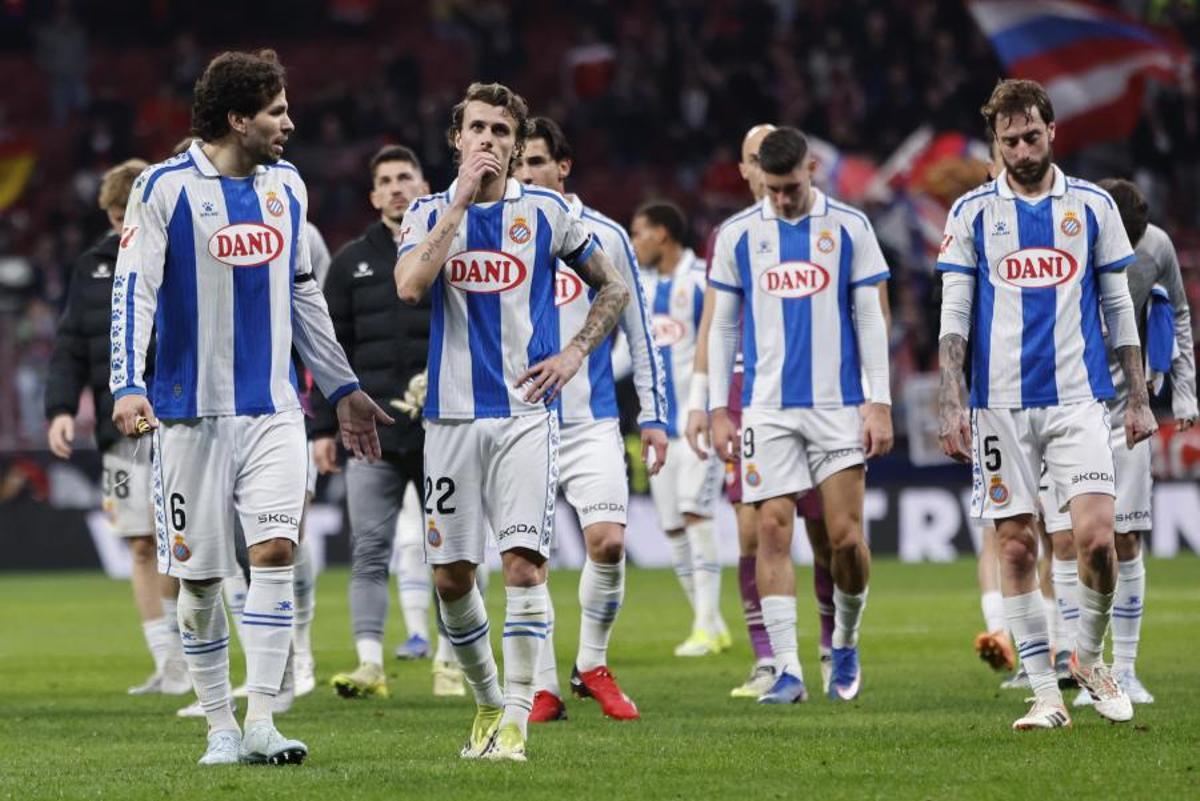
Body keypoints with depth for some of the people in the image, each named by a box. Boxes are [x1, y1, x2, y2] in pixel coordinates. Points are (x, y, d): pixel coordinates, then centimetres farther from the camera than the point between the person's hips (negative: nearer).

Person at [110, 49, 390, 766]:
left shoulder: (286, 185, 10)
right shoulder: (166, 189, -6)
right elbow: (133, 291, -10)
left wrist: (344, 389, 23)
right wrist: (128, 387, -23)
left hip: (274, 410, 4)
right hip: (192, 411, -3)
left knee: (276, 548, -13)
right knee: (199, 575, 2)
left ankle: (261, 722, -13)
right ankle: (220, 726, 15)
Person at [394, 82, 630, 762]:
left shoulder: (547, 213, 5)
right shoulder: (430, 212, 6)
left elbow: (613, 286, 15)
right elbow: (410, 285, -14)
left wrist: (575, 353, 1)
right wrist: (462, 200, -14)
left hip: (527, 410, -2)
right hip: (453, 413, 2)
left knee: (524, 560, -14)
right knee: (451, 574, 4)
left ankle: (516, 720, -11)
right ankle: (488, 698, 24)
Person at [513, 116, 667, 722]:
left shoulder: (604, 236, 4)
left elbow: (637, 330, 9)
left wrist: (653, 415, 6)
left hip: (591, 420, -1)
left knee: (608, 541, -14)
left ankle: (592, 663, 6)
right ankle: (543, 688, 7)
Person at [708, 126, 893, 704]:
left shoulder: (848, 228, 4)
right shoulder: (737, 235, 6)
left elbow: (869, 320, 5)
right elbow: (723, 327, 10)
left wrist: (880, 404, -2)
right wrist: (719, 410, 5)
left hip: (837, 406, -1)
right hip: (767, 409, 1)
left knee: (847, 537, -5)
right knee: (773, 532, -6)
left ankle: (846, 645, 20)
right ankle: (787, 670, -3)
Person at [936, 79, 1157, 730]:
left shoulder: (1093, 205, 8)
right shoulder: (972, 212, 6)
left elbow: (1117, 307, 11)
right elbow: (954, 315, 4)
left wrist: (1139, 398, 6)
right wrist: (950, 402, -6)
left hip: (1077, 397, 0)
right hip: (1001, 402, 0)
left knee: (1096, 536, -13)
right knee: (1016, 545, -1)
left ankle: (1088, 655, 12)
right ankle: (1045, 693, 6)